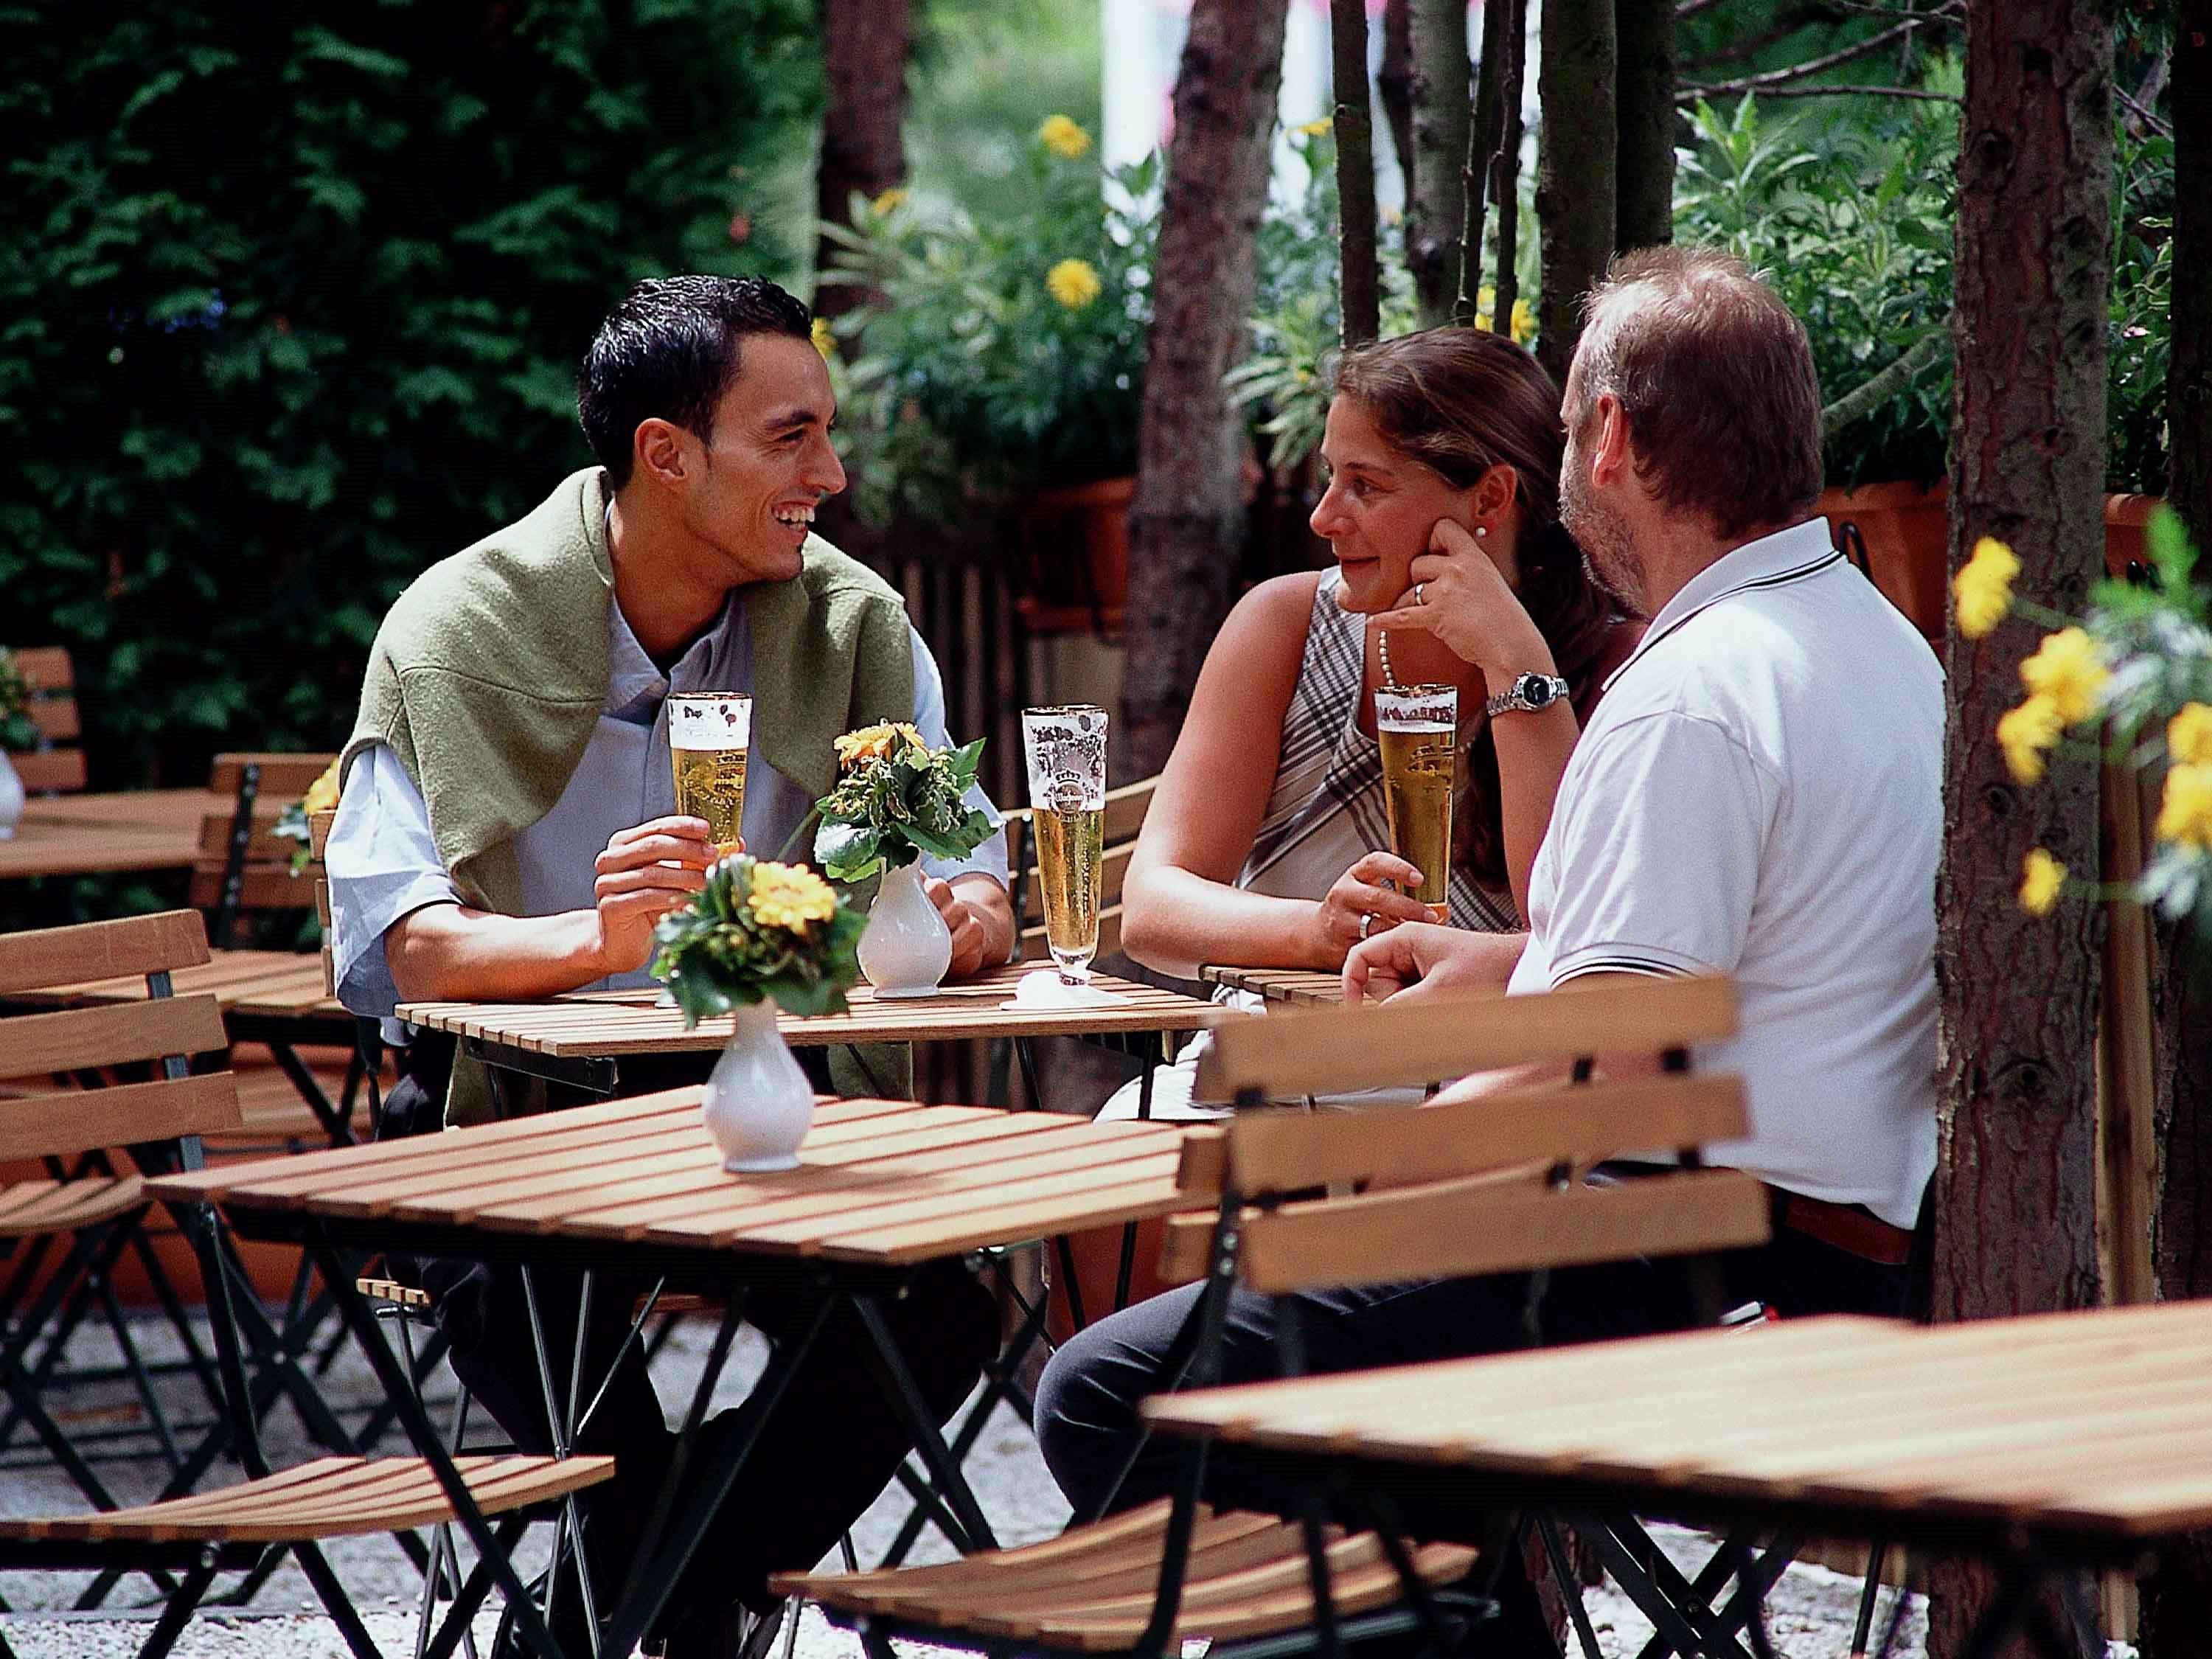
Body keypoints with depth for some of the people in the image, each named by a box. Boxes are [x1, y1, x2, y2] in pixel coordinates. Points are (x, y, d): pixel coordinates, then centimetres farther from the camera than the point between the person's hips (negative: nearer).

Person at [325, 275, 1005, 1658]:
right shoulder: (463, 628, -8)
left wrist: (968, 911, -23)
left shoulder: (854, 625, 3)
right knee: (516, 1286, -35)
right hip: (522, 1118, -3)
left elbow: (972, 877, 3)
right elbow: (386, 946, -18)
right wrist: (594, 938, -38)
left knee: (957, 1289, -24)